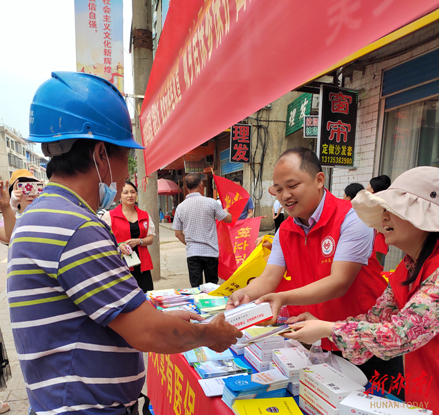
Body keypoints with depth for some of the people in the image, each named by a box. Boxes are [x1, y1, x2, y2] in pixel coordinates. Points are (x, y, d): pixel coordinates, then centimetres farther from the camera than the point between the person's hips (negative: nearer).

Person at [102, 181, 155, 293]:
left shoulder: (145, 215, 13)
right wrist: (118, 246, -16)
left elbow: (150, 239, 10)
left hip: (142, 266, 3)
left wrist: (137, 241, -9)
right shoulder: (109, 215, 2)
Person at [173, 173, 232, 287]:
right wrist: (225, 210, 26)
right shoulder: (211, 202, -8)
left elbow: (178, 233, 6)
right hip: (210, 251, -1)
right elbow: (228, 219, 3)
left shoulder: (180, 207, -1)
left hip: (192, 252, 1)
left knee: (195, 287, 6)